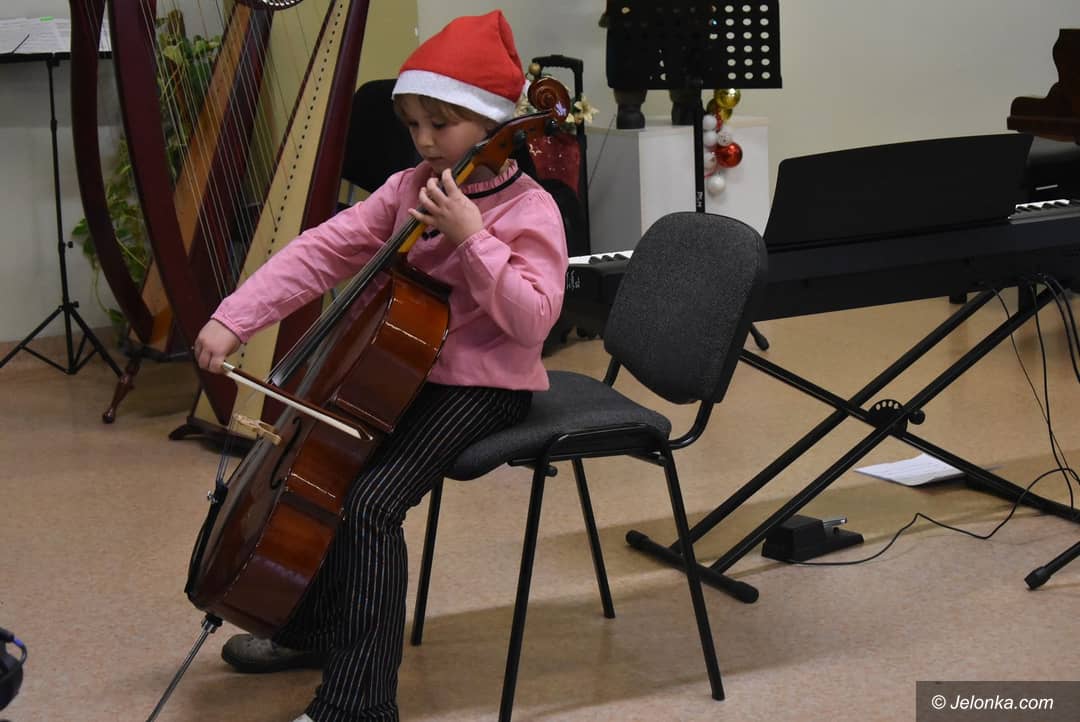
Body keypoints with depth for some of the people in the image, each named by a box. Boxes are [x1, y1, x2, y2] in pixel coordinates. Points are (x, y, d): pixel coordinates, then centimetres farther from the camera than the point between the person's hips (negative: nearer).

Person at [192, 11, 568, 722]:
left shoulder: (530, 210, -14)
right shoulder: (409, 189, 4)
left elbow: (532, 320, -23)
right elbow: (323, 251, -3)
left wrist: (472, 237, -29)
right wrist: (233, 318, -12)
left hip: (482, 387, -8)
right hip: (406, 369, 8)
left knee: (371, 502, -24)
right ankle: (311, 628, 29)